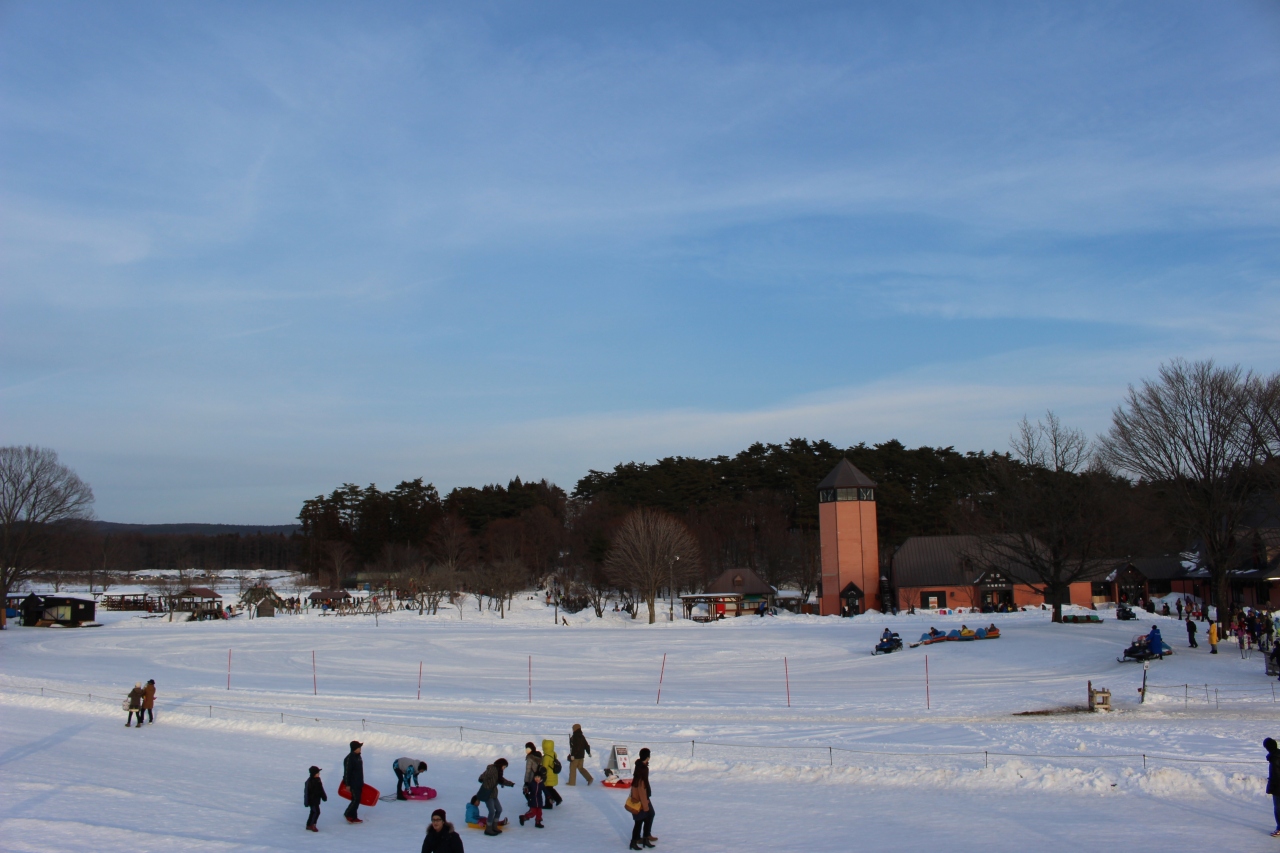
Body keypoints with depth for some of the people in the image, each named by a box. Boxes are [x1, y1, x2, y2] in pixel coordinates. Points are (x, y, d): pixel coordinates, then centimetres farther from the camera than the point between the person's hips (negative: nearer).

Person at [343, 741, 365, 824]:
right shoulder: (349, 758, -18)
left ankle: (353, 817, 16)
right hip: (353, 783, -9)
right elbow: (347, 772, -19)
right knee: (356, 799, -9)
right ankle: (348, 814, 6)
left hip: (359, 783, 9)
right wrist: (347, 784, -19)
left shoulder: (358, 756, 10)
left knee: (357, 800, 10)